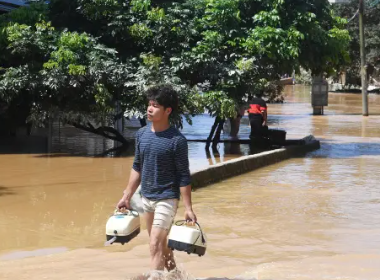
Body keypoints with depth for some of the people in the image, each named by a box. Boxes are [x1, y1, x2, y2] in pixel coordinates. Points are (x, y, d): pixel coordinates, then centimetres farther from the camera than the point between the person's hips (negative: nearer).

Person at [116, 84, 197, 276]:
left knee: (155, 246, -11)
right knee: (160, 243, 19)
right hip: (146, 198, 7)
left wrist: (188, 208, -12)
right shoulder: (141, 134, 0)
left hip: (166, 199, -7)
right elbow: (137, 167, 10)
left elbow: (183, 176, -13)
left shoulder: (177, 140, -17)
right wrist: (127, 196, 11)